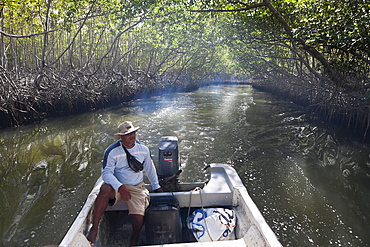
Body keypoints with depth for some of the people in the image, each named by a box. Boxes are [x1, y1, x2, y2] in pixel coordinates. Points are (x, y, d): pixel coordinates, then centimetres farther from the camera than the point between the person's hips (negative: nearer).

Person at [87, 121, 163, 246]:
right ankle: (94, 229, -23)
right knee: (105, 189, -35)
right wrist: (120, 187, -31)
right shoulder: (112, 151, -11)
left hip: (137, 187, 2)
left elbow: (150, 169, 14)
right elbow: (106, 172, -16)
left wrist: (156, 187, 18)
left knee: (138, 218, -19)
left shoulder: (143, 149, 0)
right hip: (117, 185, -1)